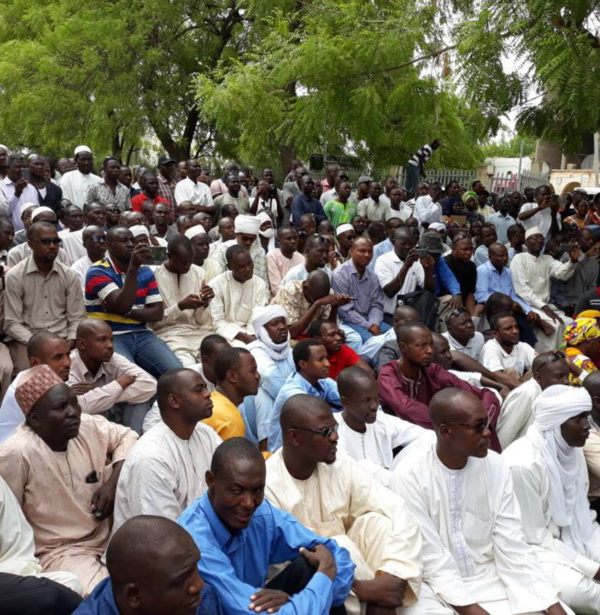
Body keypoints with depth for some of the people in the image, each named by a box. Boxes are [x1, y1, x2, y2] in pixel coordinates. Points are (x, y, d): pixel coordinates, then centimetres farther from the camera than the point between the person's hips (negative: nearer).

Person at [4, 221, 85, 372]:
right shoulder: (14, 277, -3)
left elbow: (77, 318, 4)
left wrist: (69, 343, -14)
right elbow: (11, 323, -5)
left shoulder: (70, 276, 5)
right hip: (26, 340, -2)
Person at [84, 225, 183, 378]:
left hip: (142, 335, 5)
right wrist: (133, 267, -26)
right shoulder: (97, 272, -5)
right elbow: (122, 305, -21)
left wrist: (127, 312, -12)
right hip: (110, 338, -5)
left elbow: (158, 313, 4)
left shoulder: (145, 272, 12)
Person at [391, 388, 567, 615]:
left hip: (489, 578, 4)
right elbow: (431, 559, -16)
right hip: (435, 586, -4)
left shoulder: (496, 467, -4)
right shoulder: (410, 476, -16)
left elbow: (512, 546, -4)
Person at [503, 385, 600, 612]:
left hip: (570, 535, 8)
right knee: (581, 591, -29)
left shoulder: (572, 450, -3)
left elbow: (580, 510, 7)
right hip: (535, 547, -7)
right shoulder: (523, 465, -27)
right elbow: (534, 536, -21)